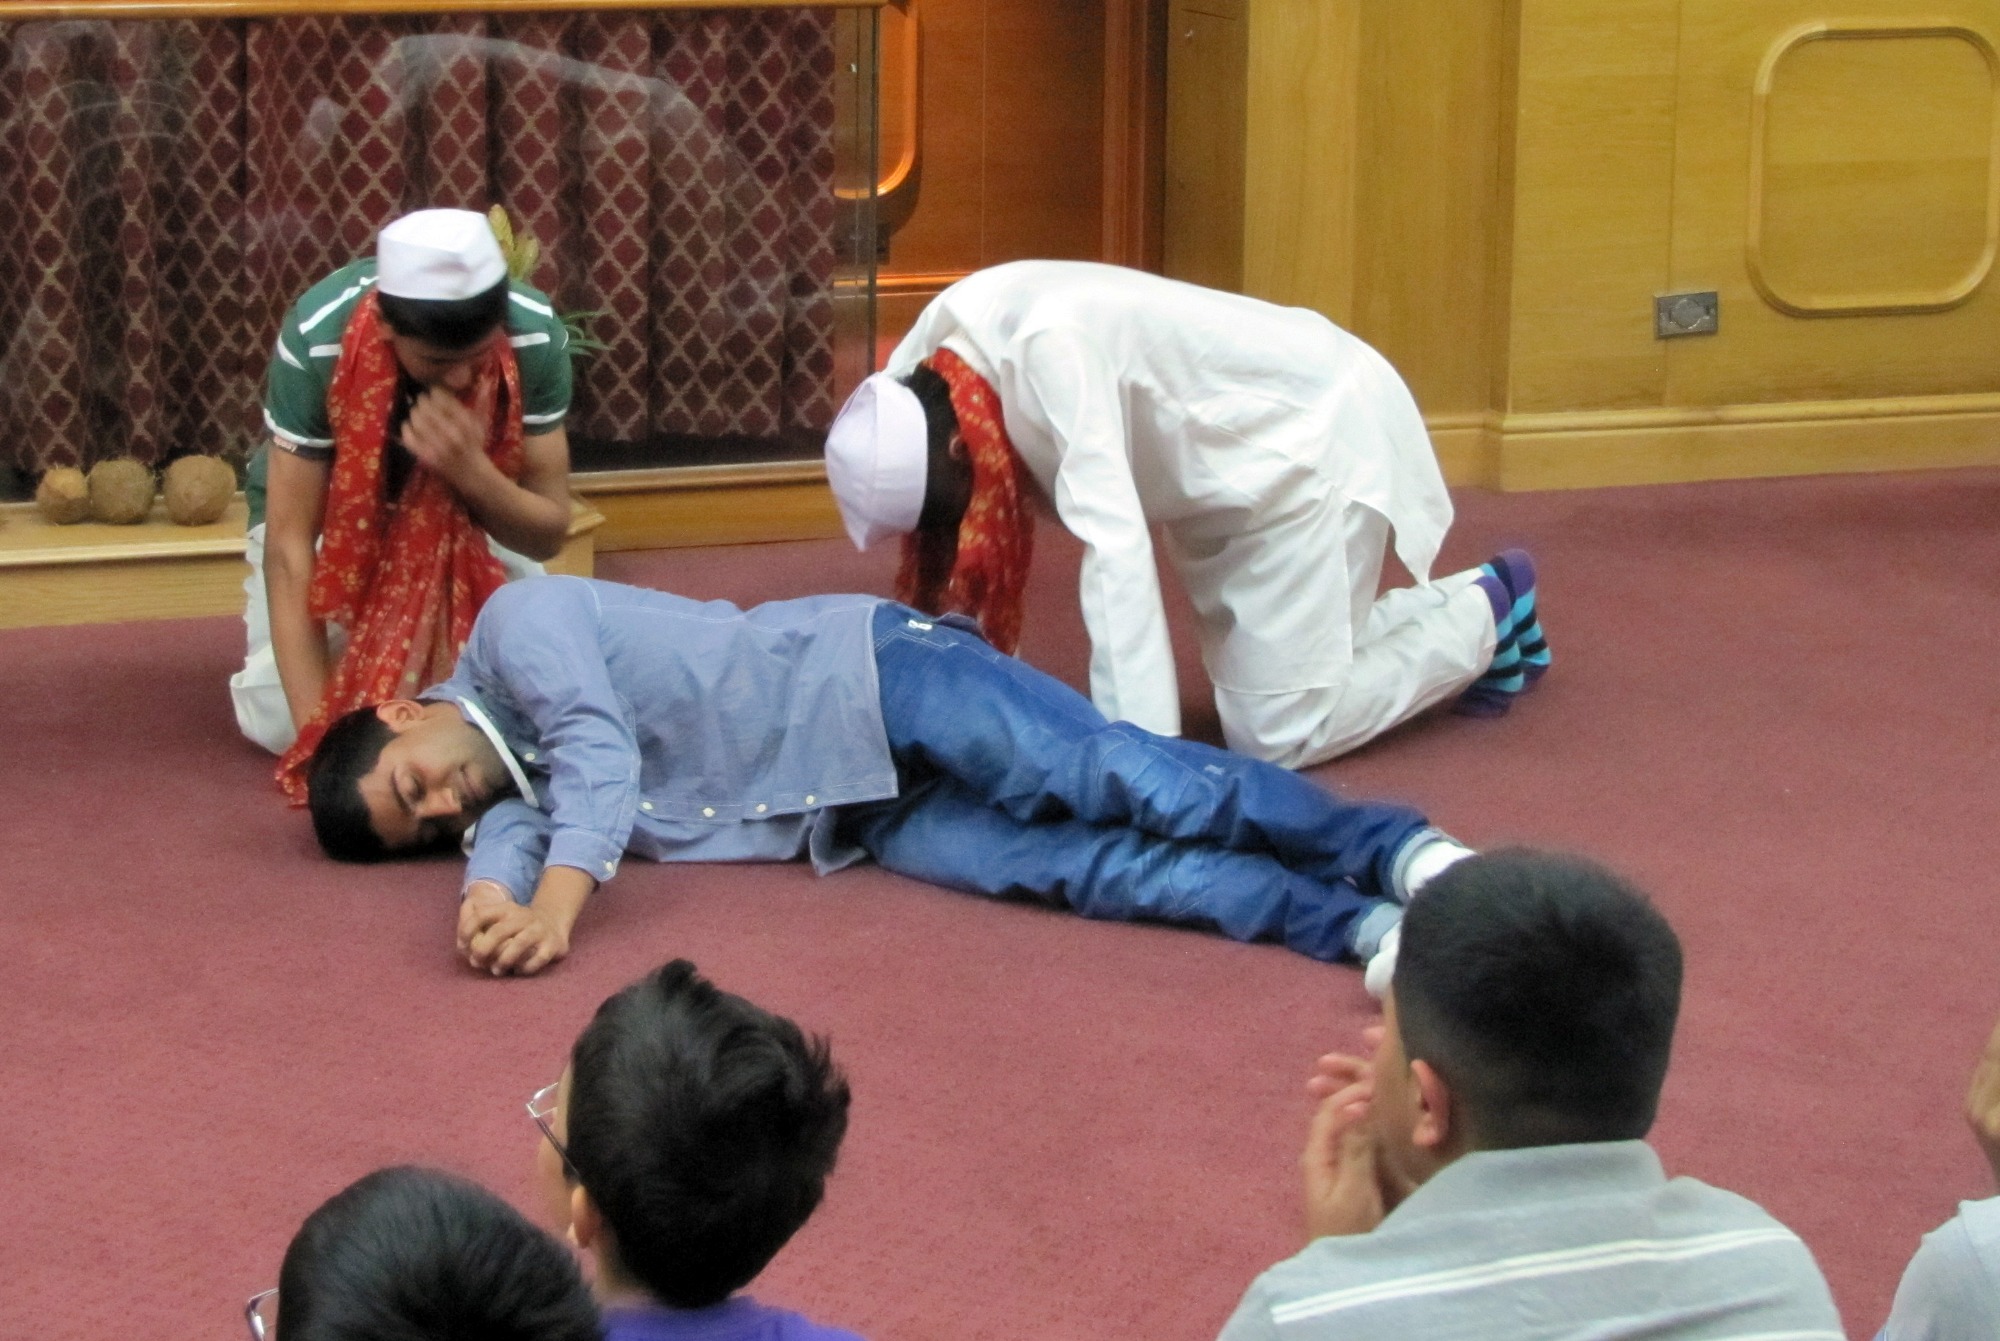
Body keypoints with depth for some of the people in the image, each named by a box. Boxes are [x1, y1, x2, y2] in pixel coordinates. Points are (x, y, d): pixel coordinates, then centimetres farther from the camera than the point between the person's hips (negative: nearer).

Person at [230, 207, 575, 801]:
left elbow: (550, 532, -21)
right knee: (281, 721, -20)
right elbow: (290, 543, -32)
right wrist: (317, 727, -39)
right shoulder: (316, 342, -37)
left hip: (474, 516, 2)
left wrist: (471, 472, -43)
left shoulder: (535, 335, -31)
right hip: (329, 513, -2)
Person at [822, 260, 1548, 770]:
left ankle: (1488, 618, 11)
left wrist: (1139, 748, -40)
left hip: (1317, 435, -9)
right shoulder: (930, 361, -11)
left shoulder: (1050, 350, -36)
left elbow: (1115, 542, -40)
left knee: (1278, 735, -9)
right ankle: (1466, 603, 28)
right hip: (1232, 463, 9)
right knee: (1259, 706, 11)